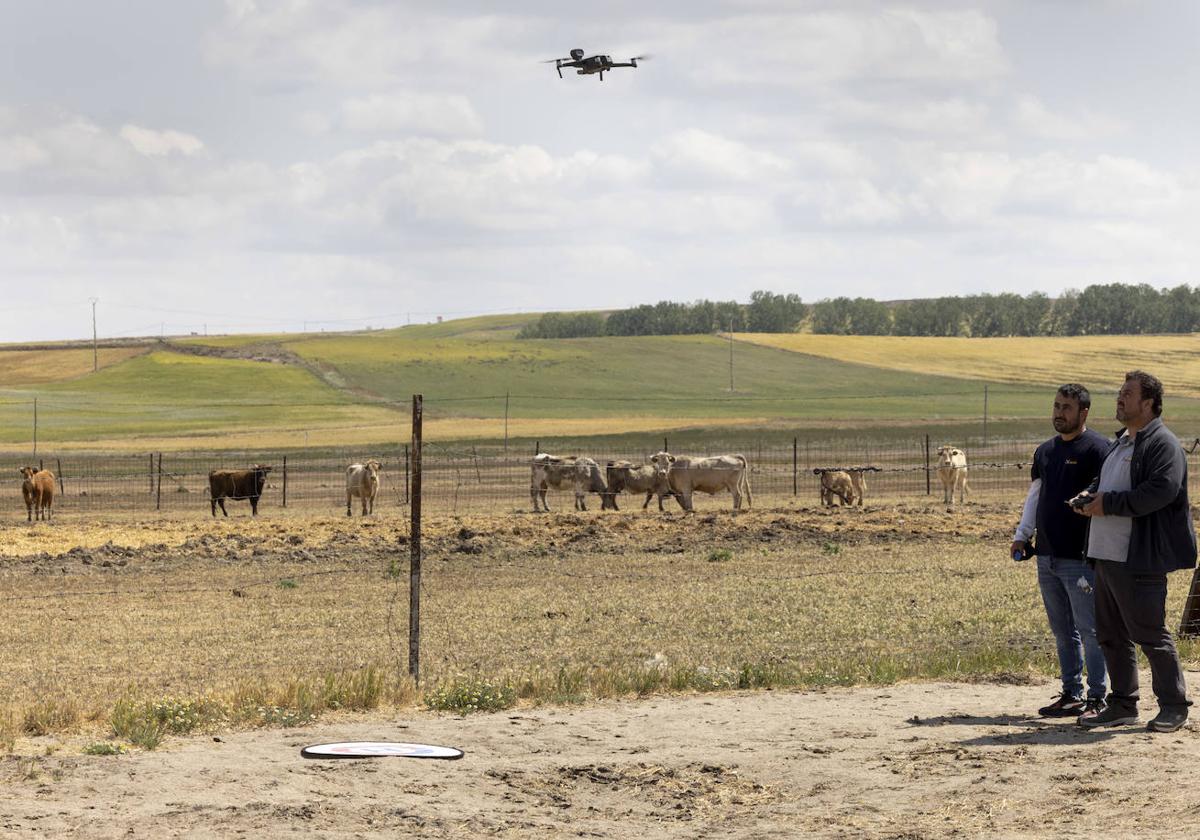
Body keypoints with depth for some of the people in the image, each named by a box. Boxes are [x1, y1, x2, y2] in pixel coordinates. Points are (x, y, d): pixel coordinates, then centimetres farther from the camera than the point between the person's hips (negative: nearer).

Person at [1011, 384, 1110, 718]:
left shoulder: (1097, 449, -8)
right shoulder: (1045, 451, 16)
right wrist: (1022, 536, 14)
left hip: (1080, 557, -8)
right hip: (1047, 556, 8)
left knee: (1090, 630, -4)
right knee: (1062, 631, 12)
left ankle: (1097, 698, 1)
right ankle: (1071, 694, 19)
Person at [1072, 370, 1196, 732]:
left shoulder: (1163, 444, -11)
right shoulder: (1120, 444, 19)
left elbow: (1160, 491, -25)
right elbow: (1104, 483, 33)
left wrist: (1108, 504, -19)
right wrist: (1089, 496, 9)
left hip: (1139, 560, -10)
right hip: (1108, 554, 10)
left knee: (1149, 634, -4)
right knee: (1111, 635, 13)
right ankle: (1122, 705, 21)